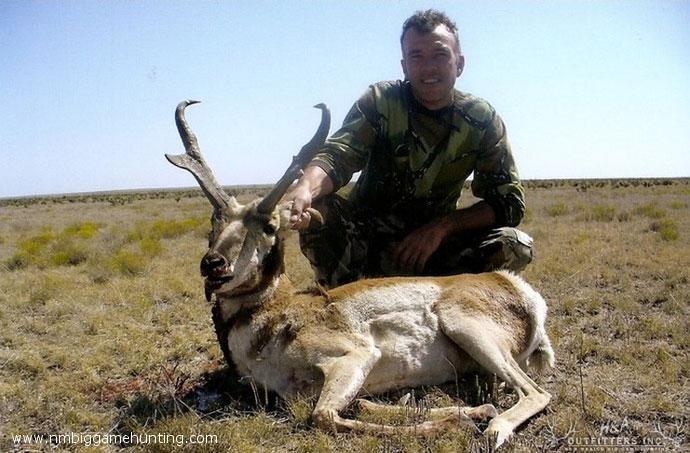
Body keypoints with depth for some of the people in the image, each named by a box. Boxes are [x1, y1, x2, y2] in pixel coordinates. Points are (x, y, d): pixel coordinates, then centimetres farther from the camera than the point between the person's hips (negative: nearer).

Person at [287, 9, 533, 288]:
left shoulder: (483, 121, -7)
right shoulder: (379, 102, -10)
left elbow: (510, 202, -9)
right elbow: (336, 156, -24)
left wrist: (441, 226, -23)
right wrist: (305, 188, -48)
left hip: (436, 244, 2)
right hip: (369, 235, -1)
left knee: (516, 247, -23)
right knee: (316, 209, -30)